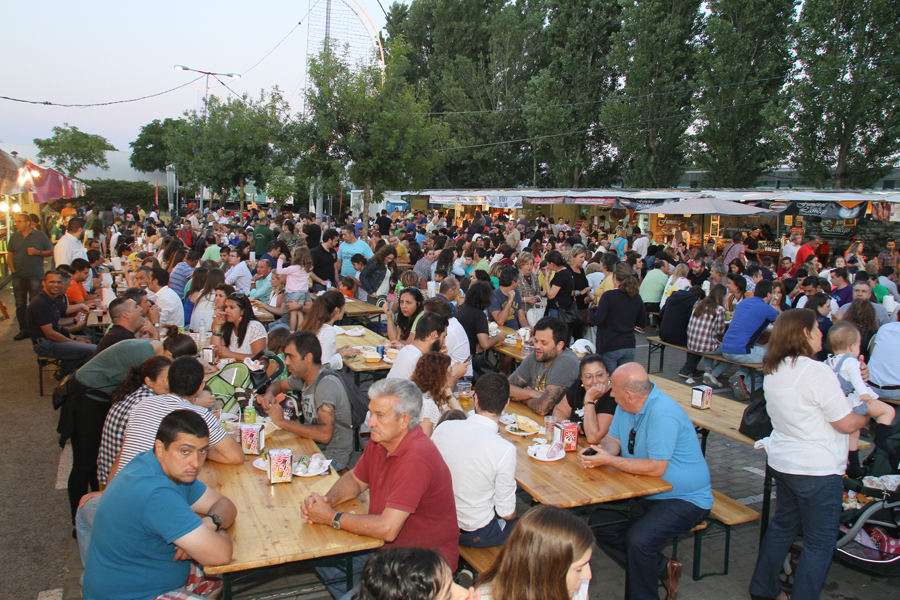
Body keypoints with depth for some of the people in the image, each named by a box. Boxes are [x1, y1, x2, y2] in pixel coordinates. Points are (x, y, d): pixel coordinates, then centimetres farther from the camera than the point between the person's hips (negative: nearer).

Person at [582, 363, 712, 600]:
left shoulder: (663, 414, -27)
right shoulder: (625, 406, 1)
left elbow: (656, 468, -28)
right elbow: (613, 439, 8)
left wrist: (608, 460, -25)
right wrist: (597, 452, -16)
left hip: (685, 499, -9)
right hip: (645, 494, 9)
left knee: (638, 539, -29)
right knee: (598, 524, -3)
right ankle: (662, 569, 9)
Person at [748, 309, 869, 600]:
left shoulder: (773, 371, 5)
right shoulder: (816, 371, -22)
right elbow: (846, 424, -18)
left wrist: (853, 379, 16)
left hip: (782, 461, 9)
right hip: (817, 470, -8)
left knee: (783, 525, 21)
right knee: (820, 542, 6)